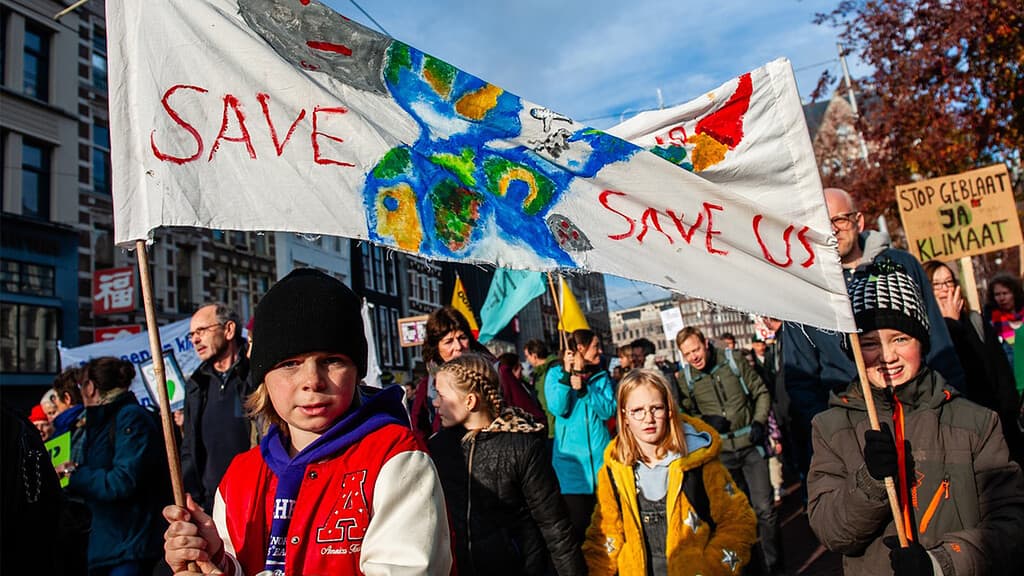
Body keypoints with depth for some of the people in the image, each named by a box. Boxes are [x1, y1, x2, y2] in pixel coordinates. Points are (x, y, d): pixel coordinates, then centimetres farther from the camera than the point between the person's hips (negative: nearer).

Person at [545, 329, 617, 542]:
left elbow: (608, 410, -4)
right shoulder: (556, 373, 3)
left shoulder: (602, 376, 11)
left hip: (600, 454, 3)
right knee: (578, 521, -4)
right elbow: (558, 408, -12)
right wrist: (568, 374, -16)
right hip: (571, 456, -3)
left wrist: (583, 388, -15)